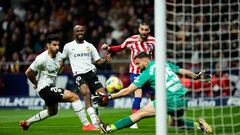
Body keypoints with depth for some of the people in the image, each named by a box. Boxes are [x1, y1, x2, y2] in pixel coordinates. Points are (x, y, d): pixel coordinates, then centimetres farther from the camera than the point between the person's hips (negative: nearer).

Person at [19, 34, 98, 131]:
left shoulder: (59, 55, 0)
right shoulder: (42, 59, -22)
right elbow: (28, 72, -13)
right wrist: (36, 84, 0)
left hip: (51, 87, 10)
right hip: (45, 88, -10)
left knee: (52, 112, 31)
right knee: (74, 97, -18)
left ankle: (27, 122, 42)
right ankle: (86, 125, -16)